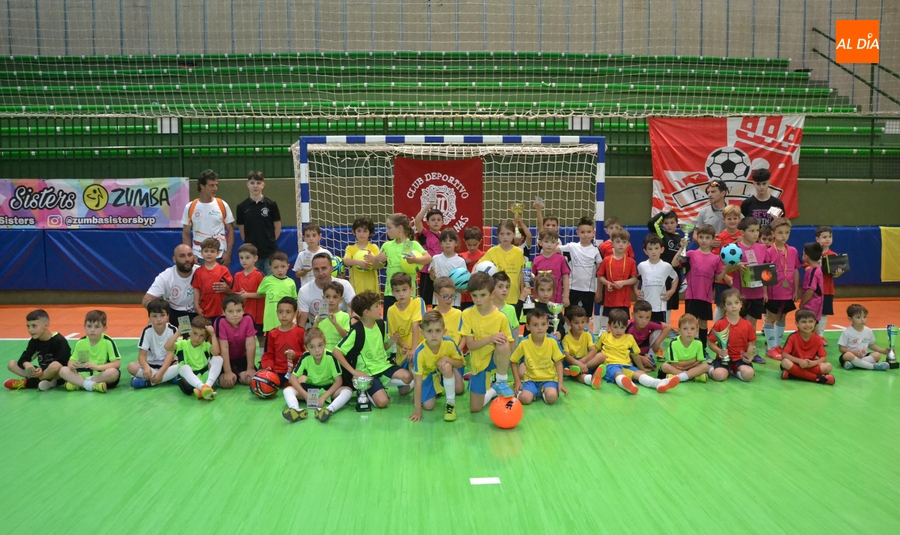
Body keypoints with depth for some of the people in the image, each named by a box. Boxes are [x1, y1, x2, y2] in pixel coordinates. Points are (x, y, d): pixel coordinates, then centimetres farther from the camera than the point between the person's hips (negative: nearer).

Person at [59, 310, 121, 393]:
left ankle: (79, 384, -19)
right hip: (83, 375, 4)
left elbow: (117, 363, -15)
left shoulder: (108, 342, -9)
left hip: (102, 375, -3)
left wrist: (97, 367, -26)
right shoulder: (80, 342, 2)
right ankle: (92, 385, -26)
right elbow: (71, 360, 5)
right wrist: (72, 365, -19)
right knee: (63, 370, -15)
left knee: (114, 372, -34)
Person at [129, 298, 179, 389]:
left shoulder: (172, 330, -12)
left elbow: (170, 353, -17)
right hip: (151, 364, 1)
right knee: (131, 366, -27)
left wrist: (161, 372, -32)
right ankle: (169, 377, -27)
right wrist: (146, 367, -37)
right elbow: (142, 355, -14)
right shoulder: (147, 331, -10)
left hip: (167, 364, -1)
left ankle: (148, 382, -27)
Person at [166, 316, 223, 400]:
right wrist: (178, 333, -19)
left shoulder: (206, 345, 6)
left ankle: (207, 386, -39)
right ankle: (203, 387, -55)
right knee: (184, 368, -33)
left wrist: (213, 334, -15)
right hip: (188, 380, -1)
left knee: (218, 359, -18)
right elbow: (167, 347, -16)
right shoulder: (183, 344, 4)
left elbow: (216, 352, -17)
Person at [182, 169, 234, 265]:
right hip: (198, 257, 0)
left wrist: (228, 253, -7)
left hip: (220, 257, 0)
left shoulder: (223, 205, 0)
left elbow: (230, 231, 2)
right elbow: (186, 234, 5)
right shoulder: (190, 207, 1)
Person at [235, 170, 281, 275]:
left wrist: (269, 242, 4)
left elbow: (278, 228, 6)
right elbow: (241, 230, 9)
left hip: (270, 252, -1)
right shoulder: (242, 206, 2)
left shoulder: (271, 204, -1)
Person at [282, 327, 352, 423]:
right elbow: (293, 378, -11)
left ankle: (329, 410, -55)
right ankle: (296, 410, -51)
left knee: (348, 390, -30)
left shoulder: (330, 357, -21)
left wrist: (324, 397, -29)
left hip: (328, 388, -2)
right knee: (288, 390, -22)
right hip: (310, 388, 2)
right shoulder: (305, 357, -15)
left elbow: (338, 381, -19)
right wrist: (305, 394, -25)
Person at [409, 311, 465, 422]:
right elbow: (418, 381, -30)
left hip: (445, 373, 1)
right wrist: (417, 409, -29)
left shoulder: (449, 343, -29)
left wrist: (447, 359, -33)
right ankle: (435, 392, 22)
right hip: (427, 375, 0)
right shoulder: (420, 352, -34)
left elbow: (461, 363, -12)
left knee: (446, 366, -34)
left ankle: (451, 402, -14)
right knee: (428, 406, -14)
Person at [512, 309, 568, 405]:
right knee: (524, 399, -26)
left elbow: (558, 363, -2)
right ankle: (536, 392, 8)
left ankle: (544, 391, 5)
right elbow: (513, 362, 4)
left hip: (549, 379, 0)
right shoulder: (524, 343, -9)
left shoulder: (552, 342, -9)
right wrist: (517, 381, -1)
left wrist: (560, 383, -10)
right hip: (531, 379, 1)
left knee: (551, 397, -30)